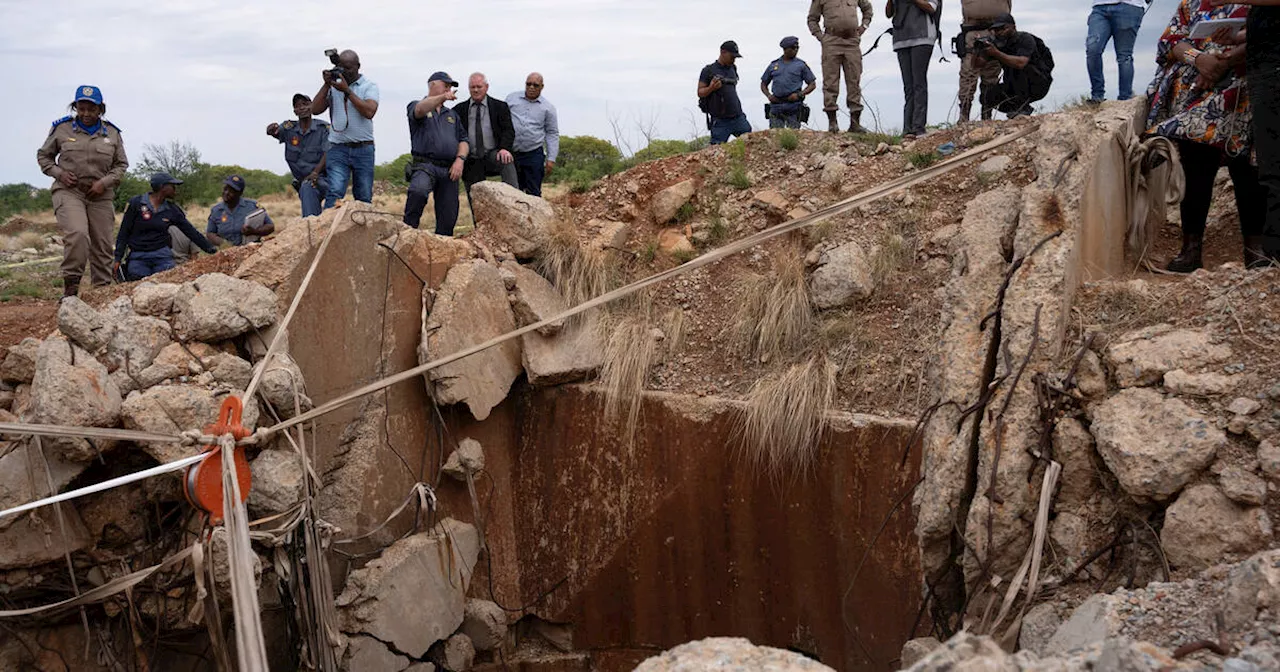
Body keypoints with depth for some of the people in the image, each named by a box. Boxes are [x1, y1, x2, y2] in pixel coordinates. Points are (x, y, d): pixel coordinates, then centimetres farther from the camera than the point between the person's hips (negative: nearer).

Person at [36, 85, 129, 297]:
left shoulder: (112, 133, 6)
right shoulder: (62, 129, 2)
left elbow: (121, 164, 12)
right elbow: (43, 155, 13)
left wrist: (105, 182, -5)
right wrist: (58, 173, -6)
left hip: (100, 196, 3)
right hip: (68, 192, -3)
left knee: (102, 246, 6)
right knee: (77, 234, -26)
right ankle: (71, 284, -16)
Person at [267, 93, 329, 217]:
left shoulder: (324, 127, -4)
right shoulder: (289, 128, 6)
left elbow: (328, 153, -13)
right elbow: (274, 131, -14)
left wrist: (315, 172, -28)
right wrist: (272, 129, -40)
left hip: (323, 178, -6)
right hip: (302, 182, 6)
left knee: (307, 186, -33)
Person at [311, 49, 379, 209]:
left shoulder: (369, 86, 5)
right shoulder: (333, 86, 12)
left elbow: (369, 112, -13)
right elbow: (315, 110, 4)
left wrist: (347, 91, -13)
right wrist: (326, 85, -3)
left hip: (363, 149, -1)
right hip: (338, 149, 1)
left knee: (364, 197, 4)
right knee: (334, 192, -15)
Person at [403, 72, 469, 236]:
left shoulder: (452, 115, 27)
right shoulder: (416, 106, 10)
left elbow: (463, 140, 20)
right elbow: (420, 109, -16)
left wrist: (460, 159, -2)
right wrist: (442, 97, -34)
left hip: (449, 169, 5)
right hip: (425, 165, -5)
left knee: (448, 219, 0)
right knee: (419, 190, -36)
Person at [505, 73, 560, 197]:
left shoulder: (548, 107, 5)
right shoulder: (511, 99, 9)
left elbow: (552, 134, 7)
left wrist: (551, 158, 0)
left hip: (534, 155, -1)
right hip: (511, 154, 1)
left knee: (533, 193, 0)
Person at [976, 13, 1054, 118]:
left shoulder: (1025, 39, -18)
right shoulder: (997, 43, 0)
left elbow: (1021, 63, -37)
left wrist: (996, 53, -42)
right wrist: (980, 49, -29)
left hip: (1039, 84, -6)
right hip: (1013, 88, 6)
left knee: (1016, 68, -32)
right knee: (987, 95, -16)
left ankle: (1022, 108, -22)